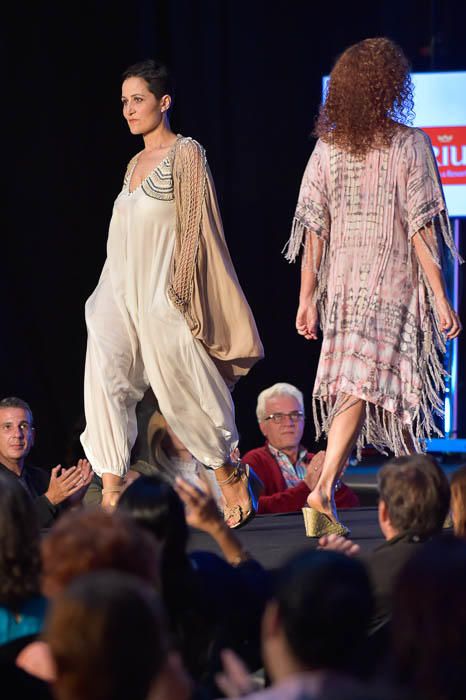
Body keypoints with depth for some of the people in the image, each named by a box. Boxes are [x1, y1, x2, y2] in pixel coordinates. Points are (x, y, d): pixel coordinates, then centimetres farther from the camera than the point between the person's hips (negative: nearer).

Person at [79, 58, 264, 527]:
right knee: (104, 379, -12)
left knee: (181, 392, 0)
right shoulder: (135, 164, 17)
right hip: (122, 290, 7)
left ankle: (232, 477, 23)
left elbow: (194, 225, -9)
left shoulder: (185, 154, -5)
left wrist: (179, 289, -15)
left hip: (164, 293, -7)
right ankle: (111, 497, -17)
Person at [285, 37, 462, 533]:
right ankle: (324, 487, -14)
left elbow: (313, 228, 3)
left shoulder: (328, 146, 3)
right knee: (362, 385, -4)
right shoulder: (409, 144, -8)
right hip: (394, 281, -4)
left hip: (343, 281, 4)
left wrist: (307, 298, 8)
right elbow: (419, 227, -11)